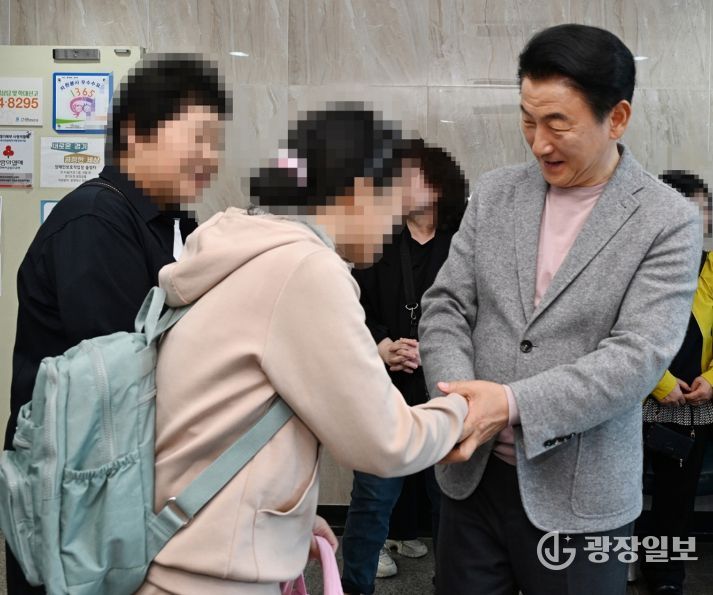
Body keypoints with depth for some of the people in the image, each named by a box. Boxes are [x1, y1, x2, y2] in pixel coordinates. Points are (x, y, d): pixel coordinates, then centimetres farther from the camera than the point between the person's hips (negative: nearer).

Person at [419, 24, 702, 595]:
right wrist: (459, 396, -17)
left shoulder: (668, 221, -8)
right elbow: (446, 307, 1)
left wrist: (513, 403, -25)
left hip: (578, 494, -3)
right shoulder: (494, 193, 3)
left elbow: (637, 357, -16)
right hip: (471, 474, 3)